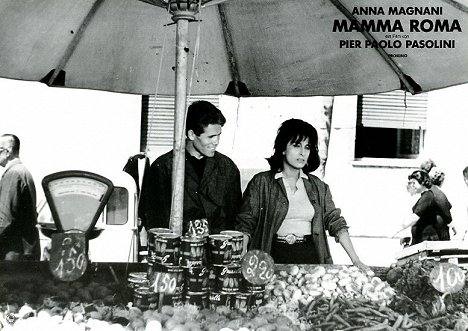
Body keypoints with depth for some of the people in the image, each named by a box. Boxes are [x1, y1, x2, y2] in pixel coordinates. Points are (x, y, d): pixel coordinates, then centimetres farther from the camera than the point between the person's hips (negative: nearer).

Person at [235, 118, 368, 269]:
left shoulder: (318, 186, 14)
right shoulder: (261, 183, 4)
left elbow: (336, 223, 12)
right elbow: (245, 225, 1)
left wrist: (356, 260, 4)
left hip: (311, 257, 3)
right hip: (275, 259, -3)